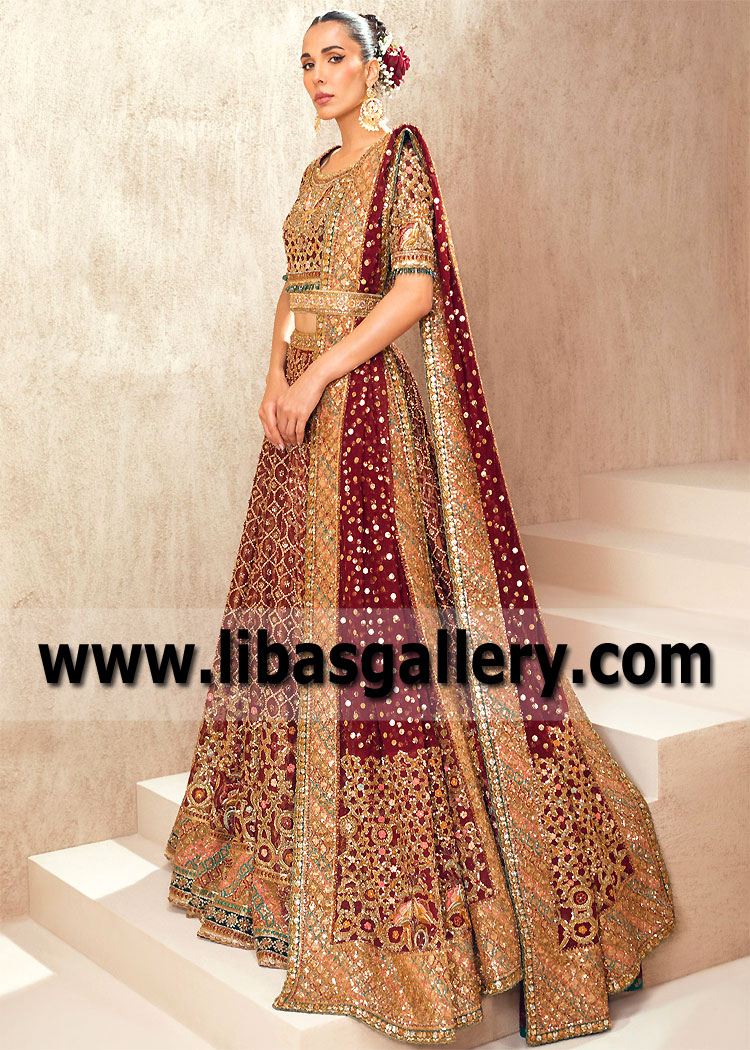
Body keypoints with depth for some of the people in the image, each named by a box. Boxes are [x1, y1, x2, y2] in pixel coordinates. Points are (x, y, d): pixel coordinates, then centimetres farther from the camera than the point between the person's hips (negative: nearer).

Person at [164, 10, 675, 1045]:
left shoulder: (400, 157, -6)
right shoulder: (319, 171, 18)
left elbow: (416, 289, -17)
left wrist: (315, 377, -19)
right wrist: (275, 377, -1)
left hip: (366, 404, -8)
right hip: (304, 406, 9)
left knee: (365, 607, -9)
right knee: (293, 605, 11)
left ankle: (389, 872, 1)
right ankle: (296, 843, 24)